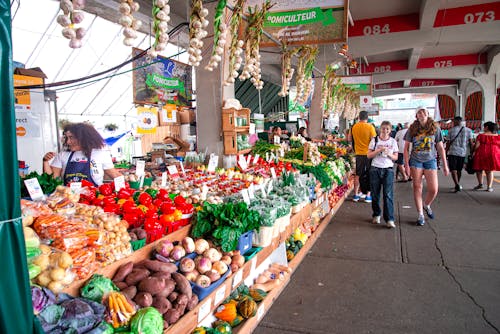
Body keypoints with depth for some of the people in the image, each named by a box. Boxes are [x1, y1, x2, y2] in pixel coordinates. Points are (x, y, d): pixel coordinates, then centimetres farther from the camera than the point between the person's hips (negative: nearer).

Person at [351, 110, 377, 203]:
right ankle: (368, 195, 7)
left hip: (358, 153, 3)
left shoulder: (354, 127, 0)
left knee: (358, 175, 11)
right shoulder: (370, 127, -10)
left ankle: (356, 194, 15)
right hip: (368, 153, -3)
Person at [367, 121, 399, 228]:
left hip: (388, 170, 0)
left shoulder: (393, 141, 8)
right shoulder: (374, 140, 5)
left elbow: (396, 157, 10)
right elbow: (368, 155, 1)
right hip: (375, 169, 0)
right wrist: (379, 150, -12)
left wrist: (389, 154, -11)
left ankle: (389, 219, -8)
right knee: (375, 194, 4)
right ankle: (376, 215, 22)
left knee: (388, 194, -8)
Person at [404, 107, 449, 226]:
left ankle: (427, 205, 28)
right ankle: (420, 215, 13)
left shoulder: (435, 128, 3)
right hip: (415, 160, -1)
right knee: (417, 187, 2)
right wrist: (406, 165, -7)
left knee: (433, 190, -4)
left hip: (430, 160, 1)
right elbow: (406, 148, 1)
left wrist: (445, 165, 5)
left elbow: (440, 147, 7)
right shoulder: (412, 129, 0)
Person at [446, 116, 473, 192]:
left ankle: (457, 185, -21)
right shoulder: (468, 130, 6)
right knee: (459, 170, 16)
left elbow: (448, 143, -1)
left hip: (452, 152, -3)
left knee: (453, 170, -4)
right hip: (463, 152, 3)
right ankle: (457, 185, 29)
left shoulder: (451, 130, -1)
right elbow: (470, 142, 0)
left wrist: (446, 153, 5)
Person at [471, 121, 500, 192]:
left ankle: (480, 184, 11)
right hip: (493, 155, 2)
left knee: (479, 169, 13)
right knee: (490, 171, 9)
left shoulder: (481, 136, -4)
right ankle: (489, 187, 7)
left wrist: (473, 153, -1)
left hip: (481, 154, -2)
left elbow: (477, 146, -8)